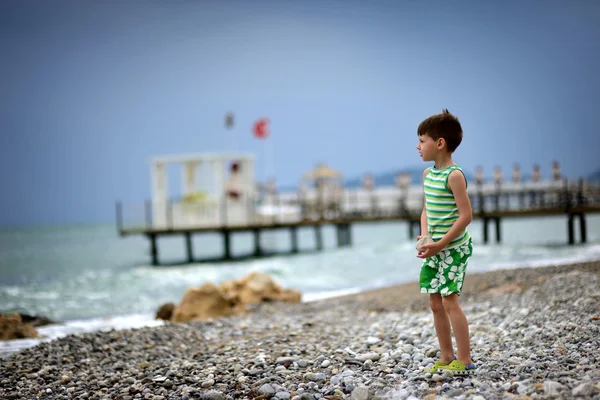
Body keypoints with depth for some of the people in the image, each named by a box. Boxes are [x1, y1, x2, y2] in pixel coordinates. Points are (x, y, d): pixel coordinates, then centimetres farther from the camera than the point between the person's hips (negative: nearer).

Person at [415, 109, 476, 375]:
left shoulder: (454, 175, -15)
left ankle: (464, 362, -4)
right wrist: (424, 236, -2)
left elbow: (466, 215, -19)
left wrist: (440, 244, -19)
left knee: (449, 301, -10)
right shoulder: (428, 174, 10)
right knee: (435, 303, 10)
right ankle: (446, 358, 19)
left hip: (454, 248, -8)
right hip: (435, 248, 8)